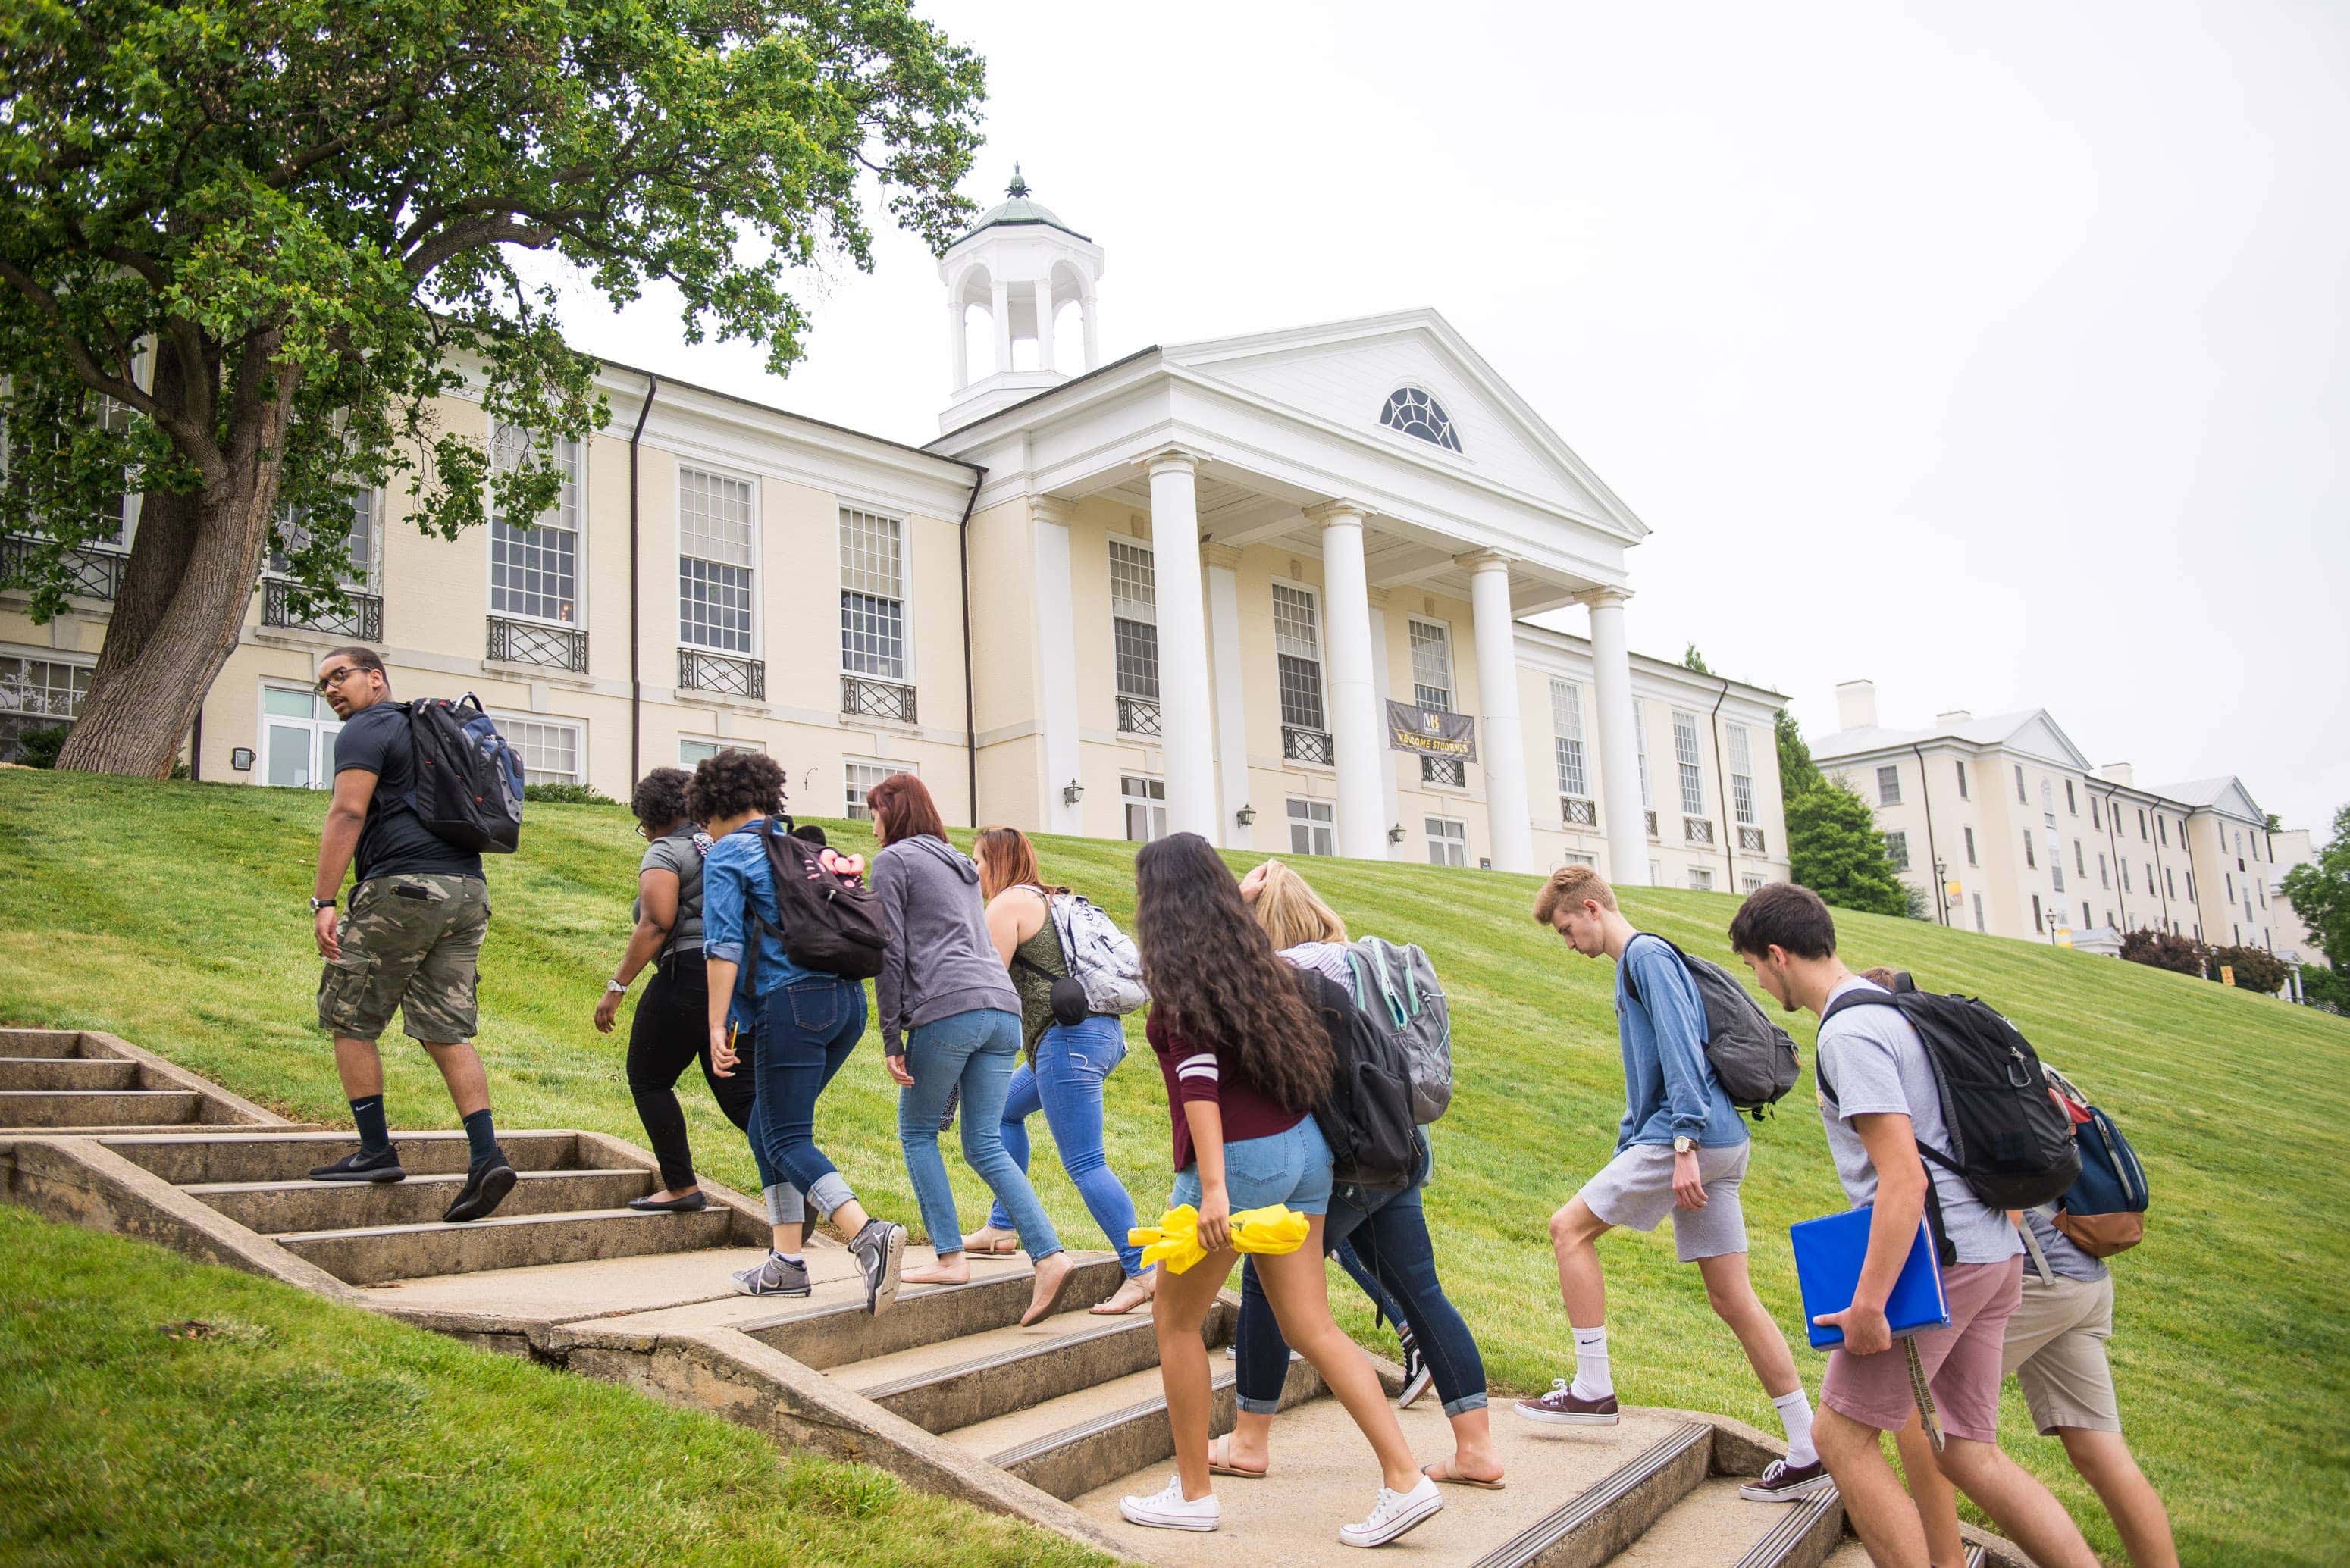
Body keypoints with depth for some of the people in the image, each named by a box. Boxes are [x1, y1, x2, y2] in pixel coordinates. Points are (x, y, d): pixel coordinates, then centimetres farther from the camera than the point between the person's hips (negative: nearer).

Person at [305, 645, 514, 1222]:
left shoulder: (366, 730, 0)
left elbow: (348, 813, -14)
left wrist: (323, 901, -17)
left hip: (403, 887, -8)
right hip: (467, 891, 8)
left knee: (348, 1020, 6)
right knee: (446, 1032, 5)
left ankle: (376, 1152, 7)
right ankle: (487, 1156, -7)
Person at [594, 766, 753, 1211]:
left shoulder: (665, 852, -3)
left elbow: (657, 924, -15)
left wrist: (616, 987, -14)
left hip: (688, 978, -7)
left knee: (649, 1080, 11)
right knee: (741, 1094, 7)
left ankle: (682, 1187, 9)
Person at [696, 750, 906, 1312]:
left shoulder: (726, 855, 0)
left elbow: (723, 944, -10)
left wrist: (717, 1026, -11)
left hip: (792, 1004, -8)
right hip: (847, 1000, 8)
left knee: (788, 1140, -5)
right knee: (767, 1126, 18)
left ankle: (869, 1233, -25)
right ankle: (786, 1260, 15)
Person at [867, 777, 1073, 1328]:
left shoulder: (893, 860, 5)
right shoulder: (959, 863, 29)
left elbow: (891, 953, -3)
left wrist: (891, 1038, -2)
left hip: (947, 1010, -7)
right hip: (1003, 1008, 7)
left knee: (917, 1131, 10)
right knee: (985, 1145, 6)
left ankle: (951, 1258, 6)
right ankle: (1050, 1257, -8)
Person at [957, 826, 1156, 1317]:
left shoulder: (1007, 904, -5)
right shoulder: (1050, 900, 22)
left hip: (1068, 1037, -10)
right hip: (1103, 1032, 10)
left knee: (1085, 1162, -9)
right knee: (1005, 1108, 23)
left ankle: (1142, 1270, -12)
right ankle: (1003, 1227, 26)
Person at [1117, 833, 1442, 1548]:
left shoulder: (1179, 973, -10)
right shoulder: (1254, 960, 13)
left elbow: (1200, 1076, -18)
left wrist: (1212, 1187, -23)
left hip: (1240, 1158, -8)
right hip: (1301, 1148, 8)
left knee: (1175, 1318, 10)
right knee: (1311, 1326, 9)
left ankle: (1193, 1493, 18)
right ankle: (1404, 1481, 3)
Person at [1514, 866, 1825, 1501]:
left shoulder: (1647, 956, -7)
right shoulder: (1633, 969, 23)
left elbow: (1680, 1050, -19)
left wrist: (1684, 1144, -24)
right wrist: (1626, 1154, 27)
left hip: (1690, 1139, -10)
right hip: (1720, 1144, 10)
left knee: (1569, 1228, -2)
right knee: (1731, 1298, 8)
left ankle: (1592, 1389, 3)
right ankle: (1807, 1453, 10)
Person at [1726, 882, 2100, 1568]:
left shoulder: (1848, 1033, -17)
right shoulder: (1897, 1008, 15)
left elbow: (1904, 1179, -24)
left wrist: (1866, 1305, -23)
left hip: (1937, 1256, -10)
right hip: (1994, 1252, 10)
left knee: (1842, 1435, 1)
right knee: (1967, 1451, 14)